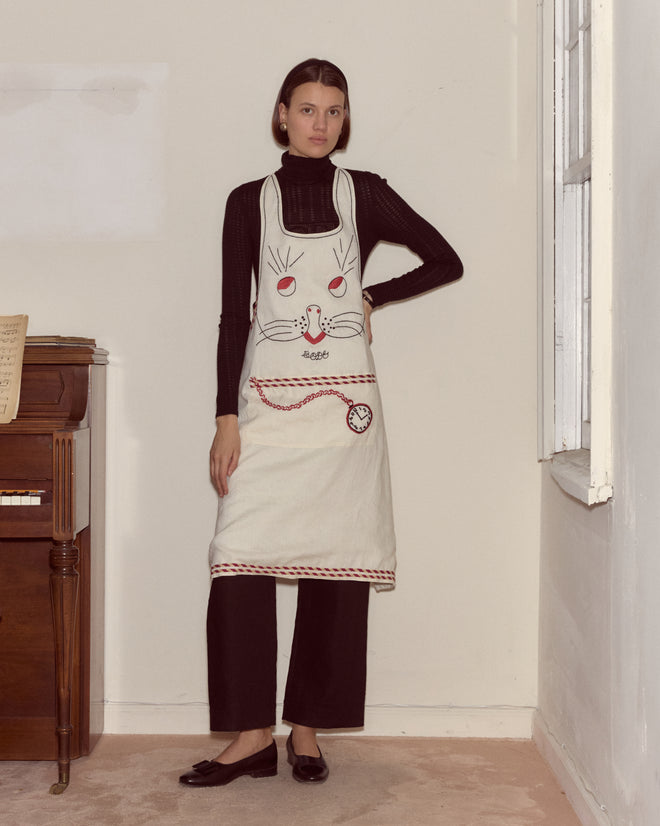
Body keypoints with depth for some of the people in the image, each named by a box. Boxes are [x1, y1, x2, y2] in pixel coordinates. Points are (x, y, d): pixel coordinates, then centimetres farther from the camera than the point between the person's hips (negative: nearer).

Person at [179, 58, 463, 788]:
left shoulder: (364, 194, 8)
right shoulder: (249, 201, 7)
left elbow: (446, 262, 14)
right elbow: (233, 315, 3)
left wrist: (372, 298, 5)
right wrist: (225, 418, -3)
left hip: (343, 399, 0)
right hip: (267, 399, 0)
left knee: (335, 564, 0)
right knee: (240, 561, -10)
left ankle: (307, 728, 12)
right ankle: (252, 734, 0)